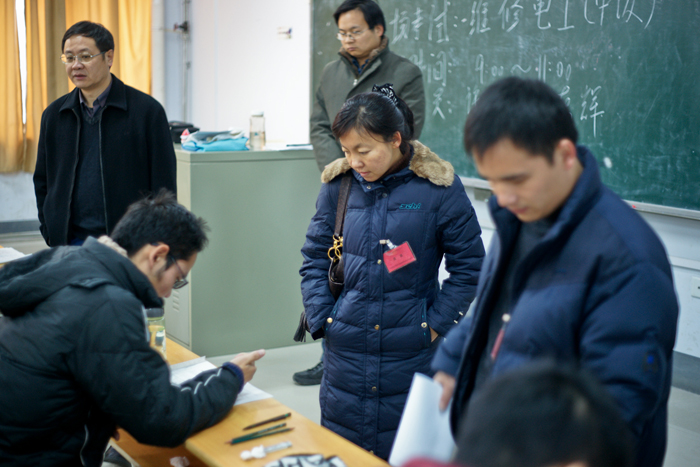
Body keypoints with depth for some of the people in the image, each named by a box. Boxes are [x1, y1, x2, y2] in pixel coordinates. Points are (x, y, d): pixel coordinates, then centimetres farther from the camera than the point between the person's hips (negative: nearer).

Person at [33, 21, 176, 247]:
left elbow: (164, 188, -2)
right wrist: (51, 236, 10)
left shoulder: (147, 110, -3)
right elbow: (42, 183, 20)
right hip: (71, 243, 4)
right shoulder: (54, 114, 10)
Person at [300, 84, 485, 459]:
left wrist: (436, 324, -6)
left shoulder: (439, 186, -7)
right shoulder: (338, 184, 1)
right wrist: (322, 319, 1)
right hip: (345, 350, 3)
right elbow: (314, 257, 10)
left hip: (410, 354, -3)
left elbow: (468, 266, -1)